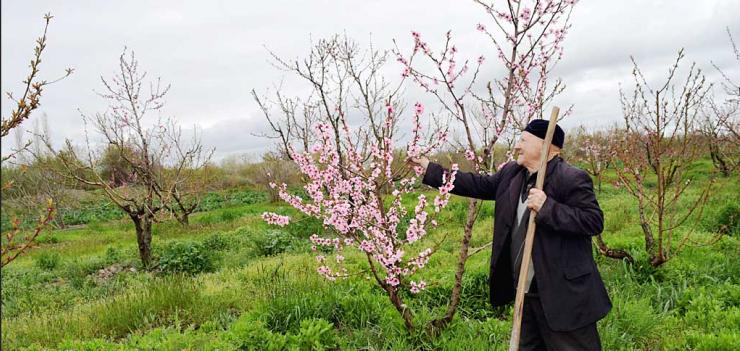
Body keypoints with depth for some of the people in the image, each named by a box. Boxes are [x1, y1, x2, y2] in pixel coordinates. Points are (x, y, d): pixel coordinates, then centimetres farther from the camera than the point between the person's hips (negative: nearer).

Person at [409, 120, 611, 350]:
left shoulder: (572, 179, -14)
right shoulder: (511, 173, 7)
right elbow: (478, 185, 14)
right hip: (525, 292, 8)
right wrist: (431, 170, 13)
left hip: (563, 296, -7)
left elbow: (594, 221, -18)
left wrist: (547, 207, -27)